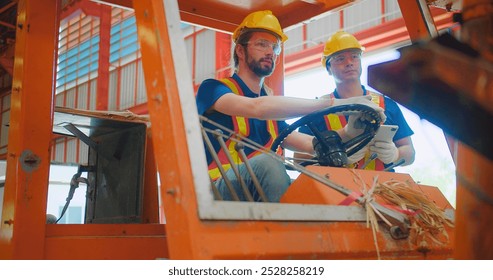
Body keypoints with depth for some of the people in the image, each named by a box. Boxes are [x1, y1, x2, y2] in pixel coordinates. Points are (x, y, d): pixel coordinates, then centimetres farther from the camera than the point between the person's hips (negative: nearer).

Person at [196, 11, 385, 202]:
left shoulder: (271, 109, 22)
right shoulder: (213, 88, 0)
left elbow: (310, 144, 13)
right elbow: (257, 107, -21)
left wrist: (348, 132, -7)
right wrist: (334, 103, -24)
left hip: (262, 191, 5)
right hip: (217, 191, -5)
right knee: (268, 163, -32)